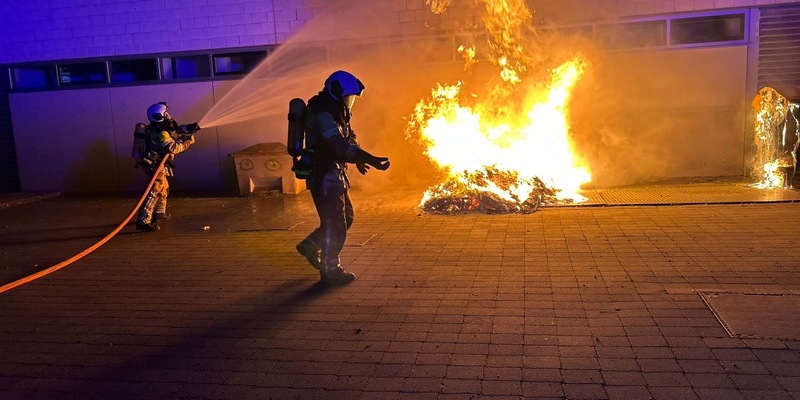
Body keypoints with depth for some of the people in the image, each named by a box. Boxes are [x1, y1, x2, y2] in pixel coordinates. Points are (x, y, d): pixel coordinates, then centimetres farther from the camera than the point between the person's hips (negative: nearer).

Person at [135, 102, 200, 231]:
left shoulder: (159, 128, 9)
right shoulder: (161, 133, -20)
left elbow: (175, 131, 18)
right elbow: (172, 148, -29)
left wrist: (189, 128, 3)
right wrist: (187, 142, -18)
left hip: (156, 166, 11)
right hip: (155, 166, -11)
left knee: (164, 188, 27)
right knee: (154, 192, -17)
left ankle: (159, 213, 43)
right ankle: (143, 221, -24)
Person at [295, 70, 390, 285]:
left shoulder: (335, 111, 11)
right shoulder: (322, 115, -22)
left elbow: (349, 137, 16)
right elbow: (341, 146, -32)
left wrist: (359, 159, 0)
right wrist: (371, 160, -36)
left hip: (334, 173, 10)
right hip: (324, 176, -10)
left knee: (345, 216, 19)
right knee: (334, 224, -1)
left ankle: (311, 245, 31)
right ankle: (330, 271, 13)